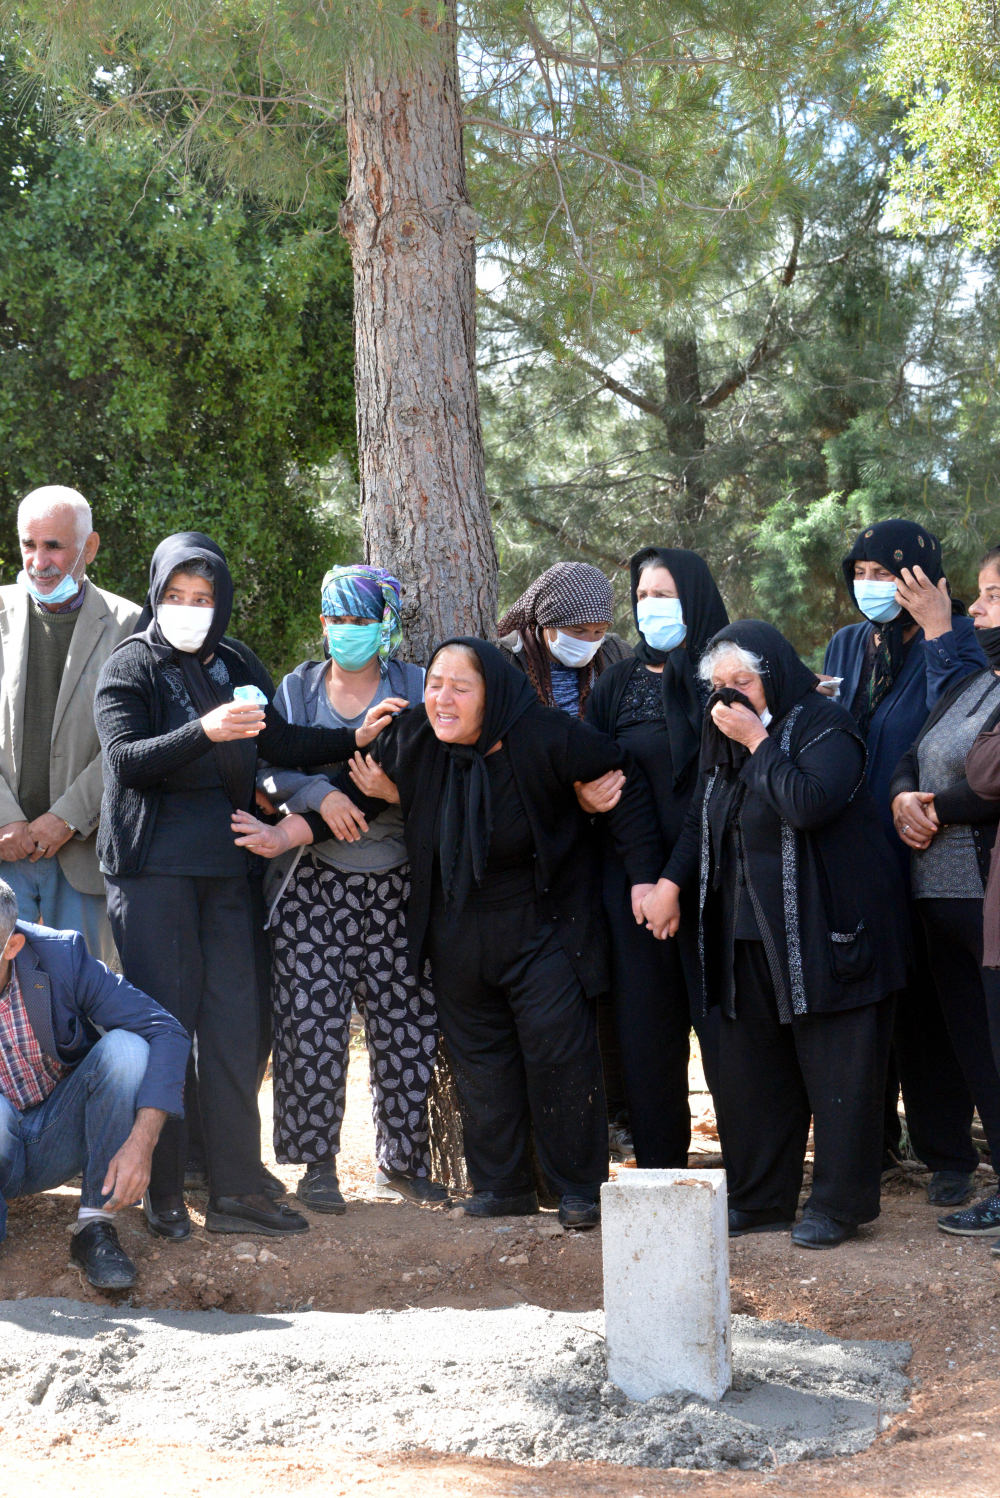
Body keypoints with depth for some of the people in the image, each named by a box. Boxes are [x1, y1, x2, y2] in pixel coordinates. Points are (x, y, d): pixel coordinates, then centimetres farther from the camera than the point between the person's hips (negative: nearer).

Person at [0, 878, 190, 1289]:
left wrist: (140, 1142, -31)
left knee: (124, 1048, -25)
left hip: (60, 1142, 3)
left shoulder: (61, 957, -17)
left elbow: (167, 1034, -20)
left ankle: (95, 1227, -16)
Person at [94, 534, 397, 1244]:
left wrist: (354, 738, 4)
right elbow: (125, 759, -16)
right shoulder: (130, 667, -3)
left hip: (225, 866, 5)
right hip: (153, 869, -5)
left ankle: (236, 1191, 7)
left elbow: (279, 742, 17)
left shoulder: (236, 665, 12)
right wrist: (205, 731, -30)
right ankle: (163, 1191, 4)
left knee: (234, 1026, 3)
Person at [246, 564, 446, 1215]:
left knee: (408, 1021, -1)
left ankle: (402, 1160, 14)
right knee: (313, 1021, -7)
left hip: (395, 885, 0)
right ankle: (318, 1167, 3)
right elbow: (268, 770, 0)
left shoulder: (414, 686, 8)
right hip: (315, 885, 0)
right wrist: (319, 793, -17)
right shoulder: (298, 687, 11)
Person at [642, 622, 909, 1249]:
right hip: (749, 938, 8)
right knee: (750, 1072, 10)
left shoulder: (825, 725, -10)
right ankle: (760, 1199, 19)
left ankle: (839, 1205, 6)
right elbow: (702, 820, 25)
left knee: (836, 1073, -3)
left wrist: (757, 742, -20)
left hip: (828, 932, -8)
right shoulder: (726, 738, 14)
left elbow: (808, 803, -28)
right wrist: (671, 881, 12)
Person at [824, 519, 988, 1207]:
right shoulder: (846, 647, 13)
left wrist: (939, 635, -22)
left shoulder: (956, 645, -4)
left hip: (923, 860, -5)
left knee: (926, 1008, -2)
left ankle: (947, 1156, 7)